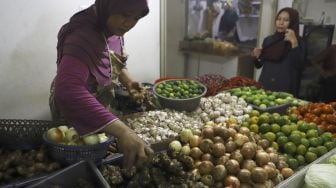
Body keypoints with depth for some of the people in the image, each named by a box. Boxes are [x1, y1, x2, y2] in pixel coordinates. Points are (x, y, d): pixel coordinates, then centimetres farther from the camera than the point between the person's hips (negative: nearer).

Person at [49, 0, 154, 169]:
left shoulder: (113, 31, -10)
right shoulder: (82, 36, -34)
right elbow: (68, 90, -50)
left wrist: (128, 81, -11)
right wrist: (122, 131, -58)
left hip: (100, 108, 7)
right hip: (75, 115, -7)